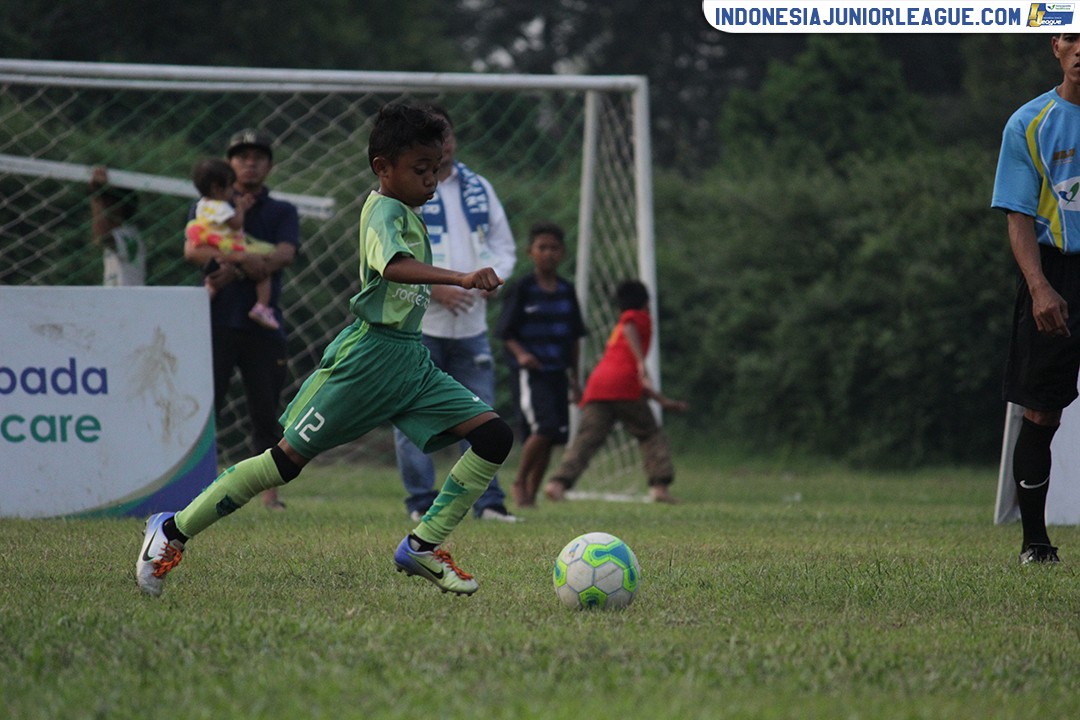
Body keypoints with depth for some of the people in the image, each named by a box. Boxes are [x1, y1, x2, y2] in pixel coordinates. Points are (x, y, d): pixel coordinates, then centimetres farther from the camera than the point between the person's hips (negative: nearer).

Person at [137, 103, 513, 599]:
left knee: (494, 436, -6)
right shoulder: (385, 210, -15)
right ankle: (174, 530, 10)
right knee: (289, 456, -4)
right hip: (370, 353, -9)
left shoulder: (409, 215, 14)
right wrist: (461, 278, -48)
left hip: (411, 360, 9)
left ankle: (423, 546, -3)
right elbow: (393, 264, -37)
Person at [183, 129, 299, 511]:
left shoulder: (282, 212, 14)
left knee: (267, 408, 1)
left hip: (263, 324, 1)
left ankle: (269, 492, 6)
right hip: (217, 321, -1)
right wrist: (240, 259, -23)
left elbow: (285, 254, -6)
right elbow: (192, 250, -7)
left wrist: (233, 271, -20)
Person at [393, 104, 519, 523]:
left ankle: (488, 501, 6)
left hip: (471, 322, 4)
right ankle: (421, 502, 5)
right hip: (417, 323, -4)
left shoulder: (478, 189, 14)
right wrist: (433, 288, -17)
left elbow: (503, 244, 20)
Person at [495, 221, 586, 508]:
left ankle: (531, 495, 13)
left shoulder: (566, 291, 10)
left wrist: (574, 378, 17)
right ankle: (519, 483, -1)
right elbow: (506, 332, -3)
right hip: (528, 372, -5)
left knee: (549, 439, 3)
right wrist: (520, 354, -21)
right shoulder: (521, 290, -4)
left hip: (557, 372, 5)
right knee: (544, 427, -19)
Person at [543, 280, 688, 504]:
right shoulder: (640, 318, 17)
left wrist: (664, 401, 44)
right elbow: (629, 328, -10)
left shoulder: (616, 331, 38)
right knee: (652, 436, 8)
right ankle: (660, 485, -5)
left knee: (585, 438, -7)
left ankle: (559, 481, -26)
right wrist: (642, 363, -20)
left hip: (596, 386, 5)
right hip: (624, 387, -5)